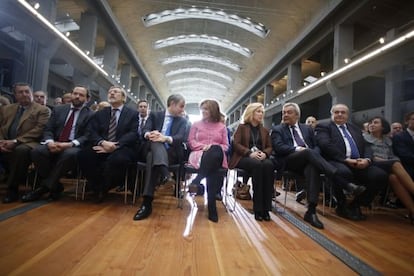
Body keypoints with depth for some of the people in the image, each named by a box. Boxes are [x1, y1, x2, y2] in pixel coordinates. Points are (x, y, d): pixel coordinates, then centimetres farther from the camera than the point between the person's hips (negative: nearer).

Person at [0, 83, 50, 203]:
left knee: (21, 150, -38)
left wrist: (15, 141, -17)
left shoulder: (42, 110, 4)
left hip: (26, 144, -5)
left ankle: (12, 188, -24)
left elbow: (38, 130, -8)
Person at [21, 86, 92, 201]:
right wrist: (50, 142, -13)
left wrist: (70, 144, -22)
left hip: (74, 147, -3)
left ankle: (45, 186, -20)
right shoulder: (58, 109, 17)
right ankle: (55, 186, -11)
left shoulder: (90, 114, 5)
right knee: (37, 151, -27)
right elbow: (48, 130, 10)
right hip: (54, 144, 4)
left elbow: (87, 136, -5)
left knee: (70, 154, -37)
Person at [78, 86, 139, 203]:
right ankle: (97, 188, -6)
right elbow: (91, 132, 7)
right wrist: (102, 142, -17)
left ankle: (104, 189, -8)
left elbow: (133, 134, -5)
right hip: (101, 147, 3)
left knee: (119, 159, -38)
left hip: (122, 148, -3)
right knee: (83, 155, -28)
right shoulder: (99, 113, 19)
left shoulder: (133, 114, 9)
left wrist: (115, 145, -20)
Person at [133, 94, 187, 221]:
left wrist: (166, 138, -28)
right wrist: (149, 134, -29)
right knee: (155, 140, -35)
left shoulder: (182, 121, 14)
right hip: (153, 150, 1)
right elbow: (144, 131, -3)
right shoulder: (155, 115, 15)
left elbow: (180, 138, -6)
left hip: (172, 154, 0)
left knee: (152, 157, -34)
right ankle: (164, 174, -54)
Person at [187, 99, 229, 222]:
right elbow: (191, 142, 11)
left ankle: (196, 181, -41)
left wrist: (214, 147, -12)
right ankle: (212, 209, -36)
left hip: (217, 157, 0)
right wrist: (203, 146, -10)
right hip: (199, 154, 0)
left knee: (216, 150, -42)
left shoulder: (222, 127, 18)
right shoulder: (196, 124, 20)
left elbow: (226, 146, 11)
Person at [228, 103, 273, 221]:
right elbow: (236, 144, -2)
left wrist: (264, 153, -10)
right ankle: (258, 208, -33)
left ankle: (265, 207, -32)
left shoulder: (265, 130, 25)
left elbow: (269, 147, 15)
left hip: (261, 157, 4)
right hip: (244, 157, -3)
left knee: (269, 165, -33)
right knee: (257, 165, -38)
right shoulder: (242, 127, 11)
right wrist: (250, 153, -18)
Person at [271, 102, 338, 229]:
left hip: (308, 160, 3)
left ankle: (311, 211, -36)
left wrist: (314, 155, -7)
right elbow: (278, 147, -3)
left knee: (312, 167, -34)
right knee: (309, 152, -33)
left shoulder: (307, 128, 25)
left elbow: (316, 146, 16)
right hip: (289, 161, -2)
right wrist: (297, 149, -16)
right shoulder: (277, 129, 14)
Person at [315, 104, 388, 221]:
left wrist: (367, 159, -6)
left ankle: (355, 205, 0)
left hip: (359, 163, 6)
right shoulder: (323, 127, 10)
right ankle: (342, 206, -8)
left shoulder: (355, 129, 28)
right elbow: (326, 145, -8)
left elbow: (365, 146, 17)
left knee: (381, 175, -20)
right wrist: (346, 159, -16)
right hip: (337, 162, -6)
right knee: (343, 172, -38)